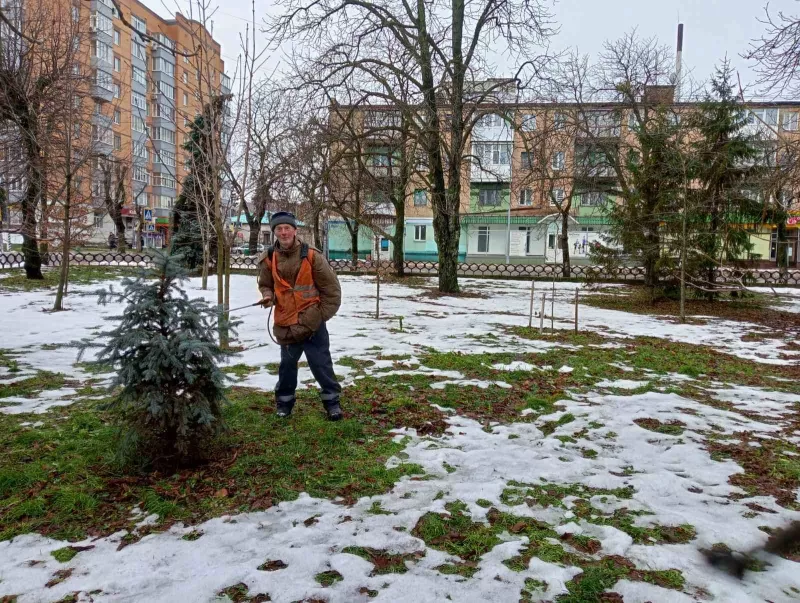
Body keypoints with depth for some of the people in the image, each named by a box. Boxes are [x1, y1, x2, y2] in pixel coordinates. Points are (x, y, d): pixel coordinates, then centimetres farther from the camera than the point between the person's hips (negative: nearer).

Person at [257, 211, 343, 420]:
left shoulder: (311, 256, -11)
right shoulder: (268, 259, -3)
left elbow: (331, 287, -4)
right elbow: (265, 285, 14)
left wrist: (323, 314, -4)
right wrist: (268, 296, -9)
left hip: (312, 321, -2)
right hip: (285, 322, 3)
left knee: (321, 363, 3)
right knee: (287, 364, 15)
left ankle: (332, 400, 18)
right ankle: (284, 400, 32)